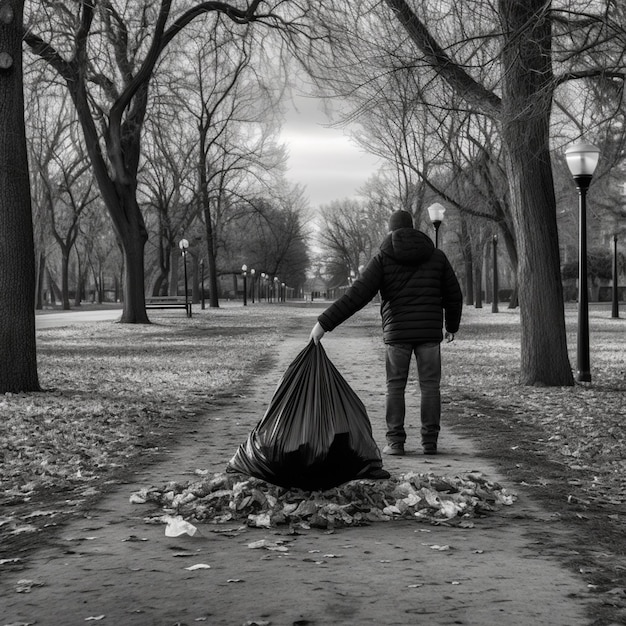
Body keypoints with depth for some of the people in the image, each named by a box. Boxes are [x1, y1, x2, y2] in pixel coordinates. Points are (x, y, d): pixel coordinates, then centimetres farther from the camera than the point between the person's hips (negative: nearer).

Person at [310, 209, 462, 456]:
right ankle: (430, 442, 6)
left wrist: (324, 323, -11)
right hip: (430, 333, 1)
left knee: (395, 387, 7)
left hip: (397, 333, -1)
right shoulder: (436, 256, 7)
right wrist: (452, 326, 28)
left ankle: (395, 442, 3)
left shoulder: (383, 259, -2)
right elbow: (453, 295, 12)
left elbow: (356, 296, -11)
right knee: (430, 386, 7)